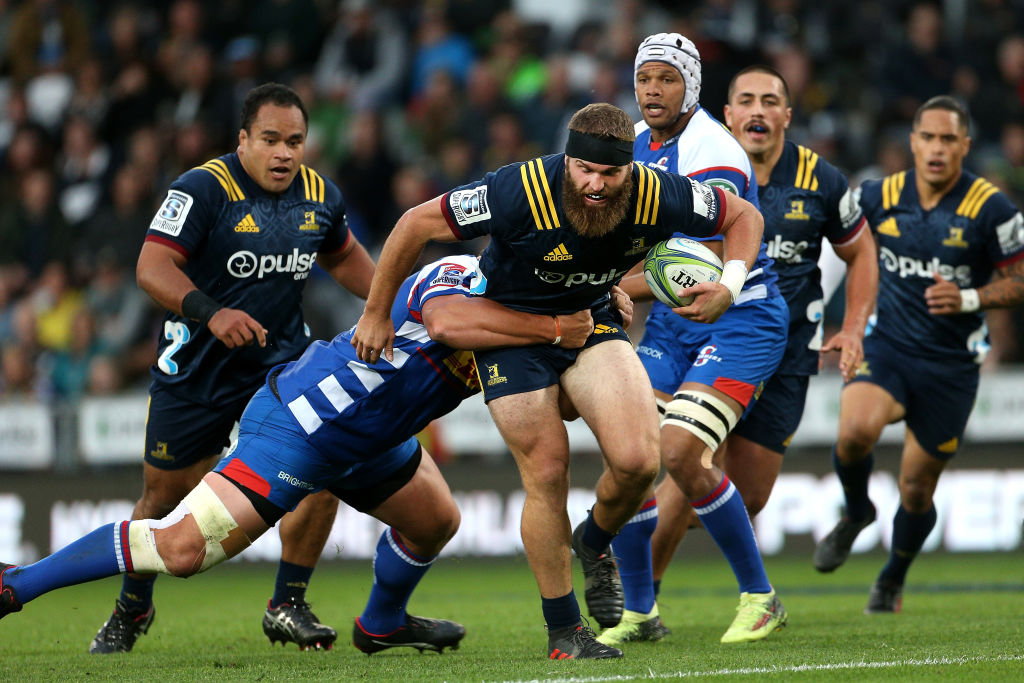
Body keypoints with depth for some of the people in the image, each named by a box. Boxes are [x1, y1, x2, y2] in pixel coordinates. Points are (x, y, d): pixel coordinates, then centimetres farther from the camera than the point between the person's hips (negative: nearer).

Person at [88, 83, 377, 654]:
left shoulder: (320, 196, 1)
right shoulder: (204, 189, -18)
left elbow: (344, 257, 22)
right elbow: (152, 268, -26)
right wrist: (211, 313, -41)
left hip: (282, 358, 4)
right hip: (196, 365, -4)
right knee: (165, 494, 7)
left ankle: (288, 605, -2)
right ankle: (133, 608, 31)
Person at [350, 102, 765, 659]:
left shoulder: (656, 198, -22)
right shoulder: (523, 192, -31)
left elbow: (743, 216, -3)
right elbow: (416, 224, -19)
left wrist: (729, 287, -20)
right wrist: (376, 314, -10)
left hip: (590, 321, 3)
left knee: (637, 459, -18)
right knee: (547, 473, -8)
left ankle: (593, 548, 16)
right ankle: (564, 632, 8)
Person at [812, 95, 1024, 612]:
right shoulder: (880, 196, -3)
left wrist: (969, 299, -21)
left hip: (951, 365, -1)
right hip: (886, 346, 1)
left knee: (916, 489, 6)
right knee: (856, 429, -29)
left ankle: (893, 580, 35)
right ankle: (856, 512, 3)